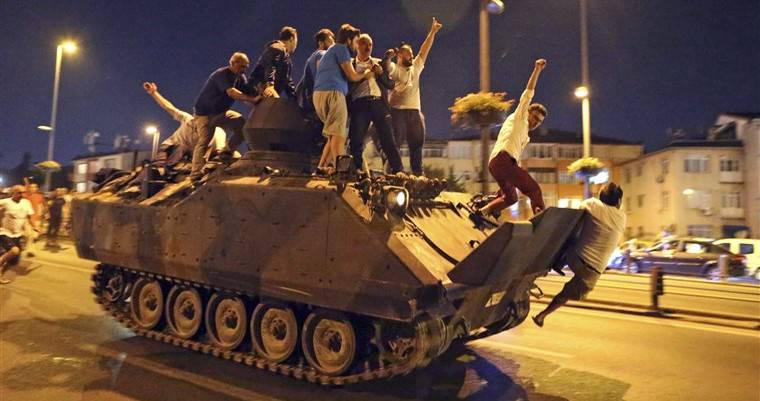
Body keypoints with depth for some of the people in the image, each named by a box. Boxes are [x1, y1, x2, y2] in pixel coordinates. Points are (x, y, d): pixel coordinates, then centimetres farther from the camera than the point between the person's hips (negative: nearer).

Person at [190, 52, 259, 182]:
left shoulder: (241, 78, 4)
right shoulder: (221, 74, -21)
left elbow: (249, 92, -7)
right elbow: (231, 92, -36)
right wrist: (252, 99, -43)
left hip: (221, 112, 7)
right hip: (205, 112, -7)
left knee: (244, 125, -11)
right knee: (204, 139, -18)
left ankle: (226, 151, -1)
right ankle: (196, 174, -20)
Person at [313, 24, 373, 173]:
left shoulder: (330, 51, 32)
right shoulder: (341, 48, 2)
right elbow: (352, 76, -3)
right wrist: (366, 74, 15)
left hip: (319, 94, 9)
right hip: (332, 93, -9)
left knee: (334, 134, 10)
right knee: (338, 133, -15)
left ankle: (321, 167, 3)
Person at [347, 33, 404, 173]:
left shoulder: (378, 63, 21)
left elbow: (390, 85, 16)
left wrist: (381, 73, 0)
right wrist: (364, 73, -6)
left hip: (378, 103, 2)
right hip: (360, 103, -1)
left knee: (388, 140, -4)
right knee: (356, 140, -9)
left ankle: (399, 171, -4)